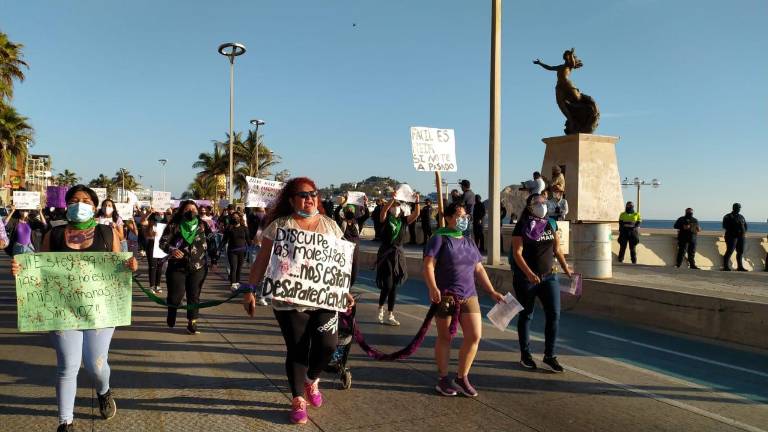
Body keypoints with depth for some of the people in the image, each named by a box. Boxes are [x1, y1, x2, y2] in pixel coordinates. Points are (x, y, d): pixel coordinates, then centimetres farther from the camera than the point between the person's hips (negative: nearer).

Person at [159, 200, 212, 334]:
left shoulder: (202, 225, 3)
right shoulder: (174, 226, -2)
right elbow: (163, 242, -7)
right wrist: (171, 249, -24)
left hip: (197, 268, 1)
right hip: (177, 266, -1)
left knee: (194, 296, 4)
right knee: (176, 295, -1)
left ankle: (192, 323, 13)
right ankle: (171, 317, 28)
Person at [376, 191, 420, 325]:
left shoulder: (404, 220, 6)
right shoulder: (386, 219, -3)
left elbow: (416, 214, -6)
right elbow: (383, 210, -24)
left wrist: (417, 202, -20)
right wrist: (392, 198, -33)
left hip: (398, 254, 4)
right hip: (386, 253, -4)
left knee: (394, 286, 7)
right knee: (387, 285, -10)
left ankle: (390, 316, 15)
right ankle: (381, 308, 15)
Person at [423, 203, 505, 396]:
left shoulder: (469, 242, 17)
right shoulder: (440, 239, -4)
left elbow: (479, 269, 20)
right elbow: (428, 265, -13)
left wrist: (492, 292, 15)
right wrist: (433, 288, -27)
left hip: (469, 296, 6)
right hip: (445, 296, -6)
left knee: (474, 335, -1)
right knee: (444, 337, 4)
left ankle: (461, 378, 15)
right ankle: (443, 379, 20)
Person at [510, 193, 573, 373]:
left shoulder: (550, 224, 8)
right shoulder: (522, 227, -8)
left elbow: (557, 249, 17)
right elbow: (517, 253, -15)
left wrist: (565, 267, 10)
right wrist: (529, 274, -25)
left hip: (548, 277, 5)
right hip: (525, 278, -4)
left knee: (554, 314, -2)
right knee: (526, 315, 8)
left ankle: (549, 355, 10)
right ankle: (525, 354, 21)